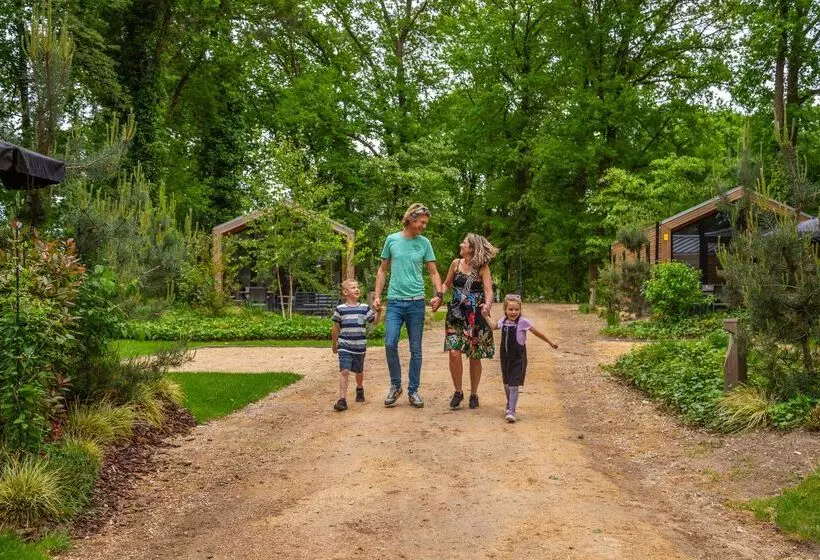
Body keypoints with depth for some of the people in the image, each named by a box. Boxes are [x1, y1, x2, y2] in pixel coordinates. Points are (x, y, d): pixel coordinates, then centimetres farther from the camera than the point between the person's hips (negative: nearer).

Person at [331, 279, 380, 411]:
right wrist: (334, 345, 12)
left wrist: (378, 312, -14)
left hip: (360, 347, 2)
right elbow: (336, 328, 6)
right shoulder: (340, 309, -2)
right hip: (344, 346, -2)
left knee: (359, 371, 18)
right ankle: (342, 399, -14)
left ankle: (359, 388, 47)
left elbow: (375, 321, 4)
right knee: (344, 371, -13)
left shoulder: (365, 308, 2)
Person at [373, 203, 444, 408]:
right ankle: (395, 385, 9)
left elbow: (433, 272, 5)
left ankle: (413, 391, 14)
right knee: (390, 343, -10)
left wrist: (439, 294, -11)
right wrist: (377, 296, 4)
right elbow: (383, 270, 11)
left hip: (416, 302, 0)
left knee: (416, 350, 4)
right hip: (394, 301, 0)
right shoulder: (392, 240, 5)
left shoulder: (424, 243, 4)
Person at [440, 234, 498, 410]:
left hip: (475, 316, -2)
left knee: (475, 357, 6)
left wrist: (487, 304, -35)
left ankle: (474, 394, 23)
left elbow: (488, 289, -15)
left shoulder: (482, 268, -5)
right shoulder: (456, 263, 4)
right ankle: (458, 391, 8)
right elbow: (446, 284, 15)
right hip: (456, 315, 2)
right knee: (454, 353, -11)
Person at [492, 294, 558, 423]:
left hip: (518, 358, -5)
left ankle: (511, 411, -9)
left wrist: (550, 343, 4)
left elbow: (537, 333, -4)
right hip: (505, 357, 5)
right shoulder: (503, 321, 0)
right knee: (506, 384, 18)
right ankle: (509, 406, 39)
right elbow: (493, 327, 22)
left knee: (514, 385, -10)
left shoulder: (523, 322, -14)